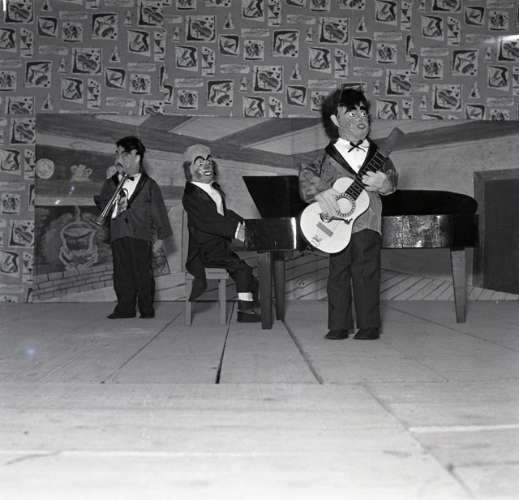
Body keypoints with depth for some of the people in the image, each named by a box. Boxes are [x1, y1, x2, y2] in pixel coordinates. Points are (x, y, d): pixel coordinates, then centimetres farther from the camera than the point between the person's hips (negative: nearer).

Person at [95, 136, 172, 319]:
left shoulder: (149, 185, 6)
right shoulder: (110, 183, 14)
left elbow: (158, 211, 4)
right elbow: (101, 202, 9)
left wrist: (161, 235, -1)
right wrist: (114, 206, -11)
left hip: (141, 235, -3)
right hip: (118, 234, 3)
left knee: (143, 273, -2)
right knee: (121, 273, 3)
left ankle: (147, 309, 8)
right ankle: (125, 308, 11)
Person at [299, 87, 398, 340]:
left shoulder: (376, 153, 6)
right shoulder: (328, 156, 2)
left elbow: (391, 176, 11)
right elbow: (306, 175, 0)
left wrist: (383, 182, -12)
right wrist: (319, 194, -17)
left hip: (367, 222, 0)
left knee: (366, 274, -2)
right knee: (338, 274, 5)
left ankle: (369, 326, 9)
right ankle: (338, 326, 15)